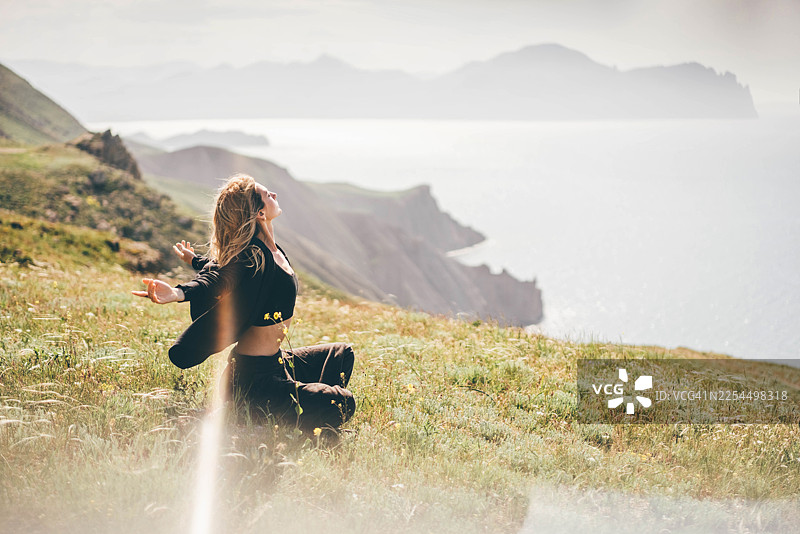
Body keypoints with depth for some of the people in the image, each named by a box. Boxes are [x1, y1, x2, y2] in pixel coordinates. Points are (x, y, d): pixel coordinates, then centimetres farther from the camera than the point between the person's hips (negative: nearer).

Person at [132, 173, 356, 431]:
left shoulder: (270, 249, 6)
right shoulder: (255, 258, -22)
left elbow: (224, 265, 19)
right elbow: (217, 278, -35)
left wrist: (196, 260, 39)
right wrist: (178, 293, -54)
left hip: (273, 362, 11)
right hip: (254, 378, -11)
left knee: (341, 353, 26)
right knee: (341, 404, -19)